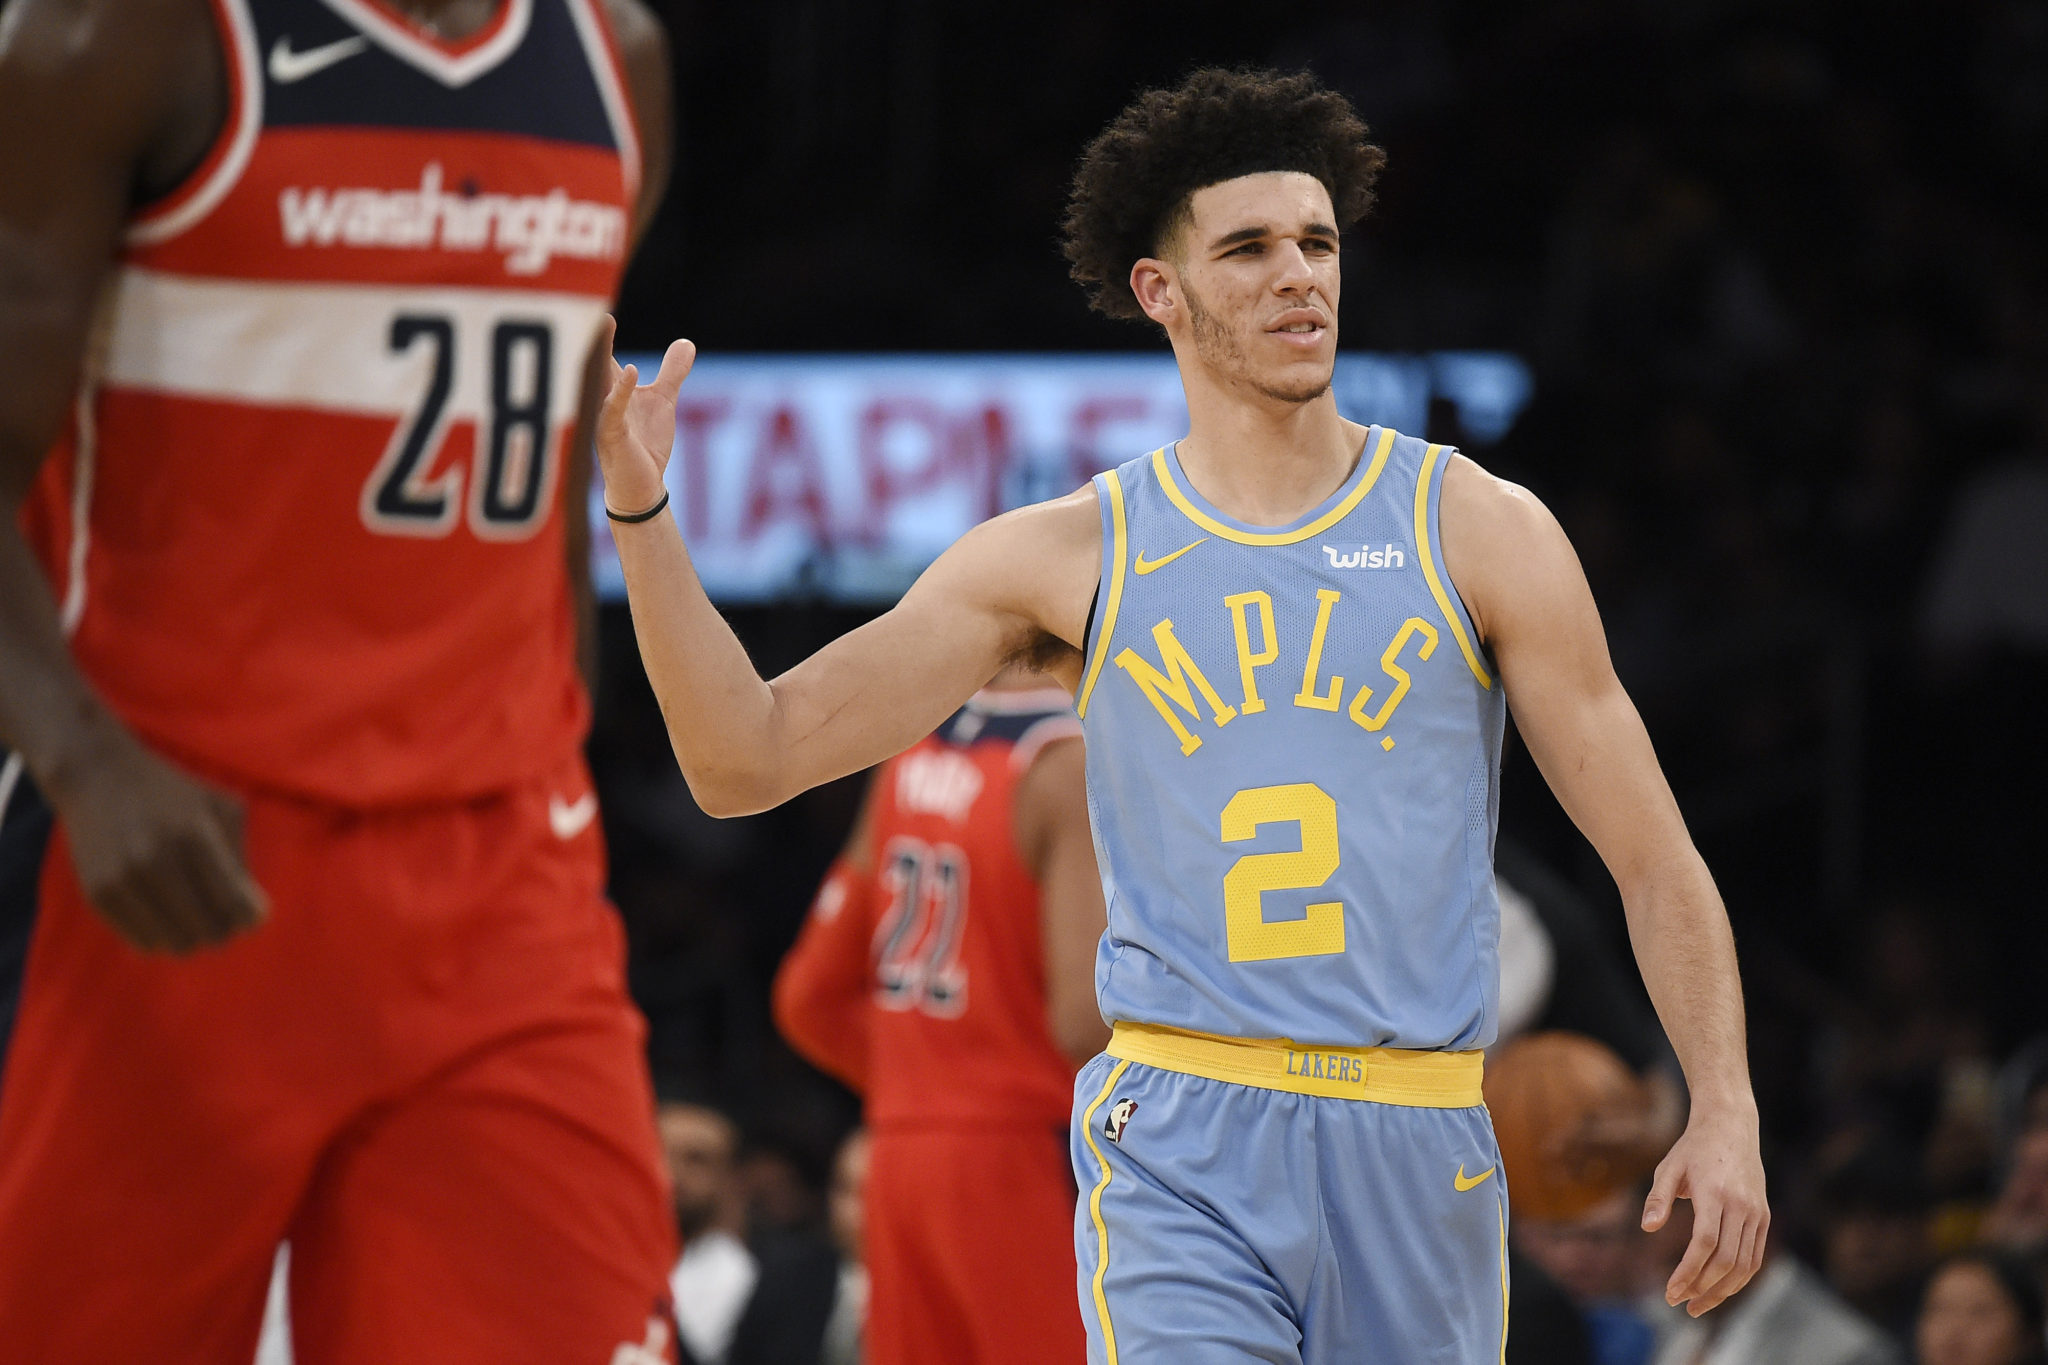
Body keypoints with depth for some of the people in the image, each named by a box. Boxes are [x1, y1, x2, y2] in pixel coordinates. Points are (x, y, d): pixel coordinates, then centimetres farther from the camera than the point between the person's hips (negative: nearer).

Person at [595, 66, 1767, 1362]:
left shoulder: (1476, 531, 5)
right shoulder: (1068, 556, 5)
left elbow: (1655, 859, 5)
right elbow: (750, 759, 4)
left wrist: (1726, 1108, -9)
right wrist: (642, 515, -8)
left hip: (1417, 1154, 1)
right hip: (1179, 1146, -1)